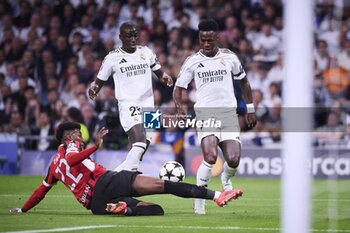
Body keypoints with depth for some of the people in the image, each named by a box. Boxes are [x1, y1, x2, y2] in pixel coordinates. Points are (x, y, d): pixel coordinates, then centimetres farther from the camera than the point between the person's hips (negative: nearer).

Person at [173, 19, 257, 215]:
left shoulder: (229, 57, 6)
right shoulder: (193, 61, 2)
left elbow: (244, 82, 20)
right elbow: (178, 88, 7)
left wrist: (251, 109, 17)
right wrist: (181, 110, -11)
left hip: (229, 112, 2)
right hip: (206, 112, -2)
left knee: (234, 160, -10)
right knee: (210, 157, -24)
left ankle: (226, 178, 27)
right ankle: (199, 197, -7)